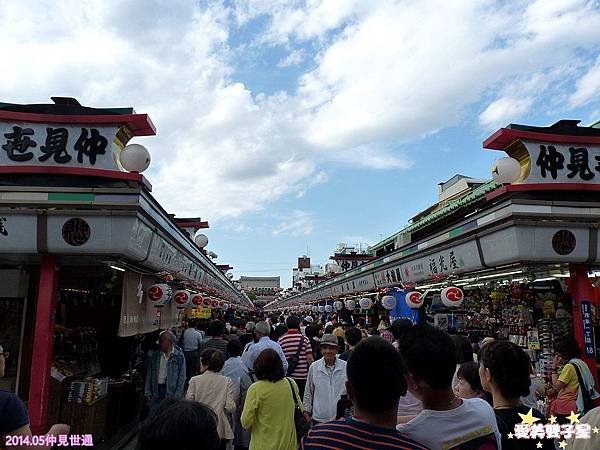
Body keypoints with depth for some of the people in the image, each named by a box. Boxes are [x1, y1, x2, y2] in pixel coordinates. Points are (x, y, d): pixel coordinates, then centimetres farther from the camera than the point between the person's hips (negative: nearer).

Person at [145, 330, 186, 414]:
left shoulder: (179, 356, -5)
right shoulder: (155, 356, 6)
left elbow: (182, 378, -4)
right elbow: (149, 375, 10)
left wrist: (177, 396, -8)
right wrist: (148, 391, 4)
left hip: (171, 390, -3)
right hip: (156, 389, 3)